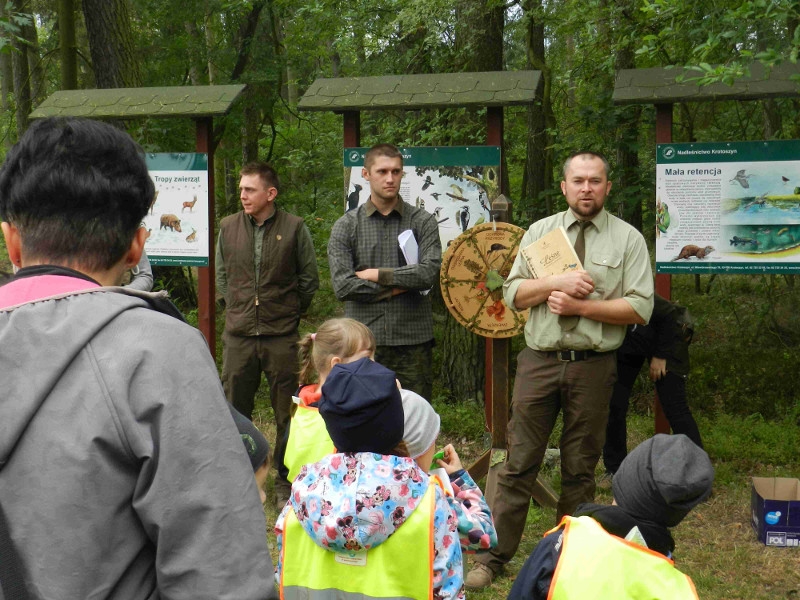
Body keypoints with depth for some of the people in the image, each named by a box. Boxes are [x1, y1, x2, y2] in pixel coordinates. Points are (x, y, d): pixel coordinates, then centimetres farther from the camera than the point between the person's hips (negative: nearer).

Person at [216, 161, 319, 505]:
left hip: (282, 335, -2)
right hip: (238, 334, 2)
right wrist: (234, 307, 12)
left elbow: (310, 278, 6)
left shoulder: (294, 228, -2)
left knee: (287, 413, 5)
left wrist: (291, 312, 6)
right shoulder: (228, 227, 6)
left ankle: (285, 484, 17)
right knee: (235, 411, 7)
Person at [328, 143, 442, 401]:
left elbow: (430, 272, -12)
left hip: (413, 341, 0)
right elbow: (342, 285, -7)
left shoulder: (423, 222, 5)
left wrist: (377, 275, -8)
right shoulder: (346, 226, 5)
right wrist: (397, 287, -8)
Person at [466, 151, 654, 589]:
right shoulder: (539, 232, 9)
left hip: (593, 367, -1)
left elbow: (641, 308, -5)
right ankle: (493, 556, 11)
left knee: (580, 468, 10)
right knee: (518, 463, 2)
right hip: (539, 361, 1)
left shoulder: (628, 239, 2)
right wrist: (557, 282, -13)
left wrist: (581, 305, -13)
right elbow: (513, 294, 3)